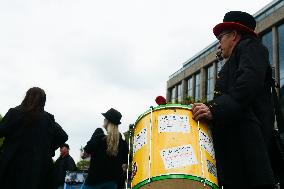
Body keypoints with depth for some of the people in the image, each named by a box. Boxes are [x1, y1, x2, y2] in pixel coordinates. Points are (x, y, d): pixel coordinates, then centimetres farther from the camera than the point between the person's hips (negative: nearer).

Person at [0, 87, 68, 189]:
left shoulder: (14, 113, -5)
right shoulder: (48, 119, 0)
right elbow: (63, 136, -2)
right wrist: (48, 150, 6)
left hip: (13, 163, -1)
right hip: (37, 167, 1)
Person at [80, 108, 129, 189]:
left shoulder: (100, 132, -3)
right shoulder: (121, 138, 10)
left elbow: (88, 151, -12)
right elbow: (125, 160, 11)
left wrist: (85, 154, 7)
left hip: (96, 176, -4)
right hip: (113, 179, 5)